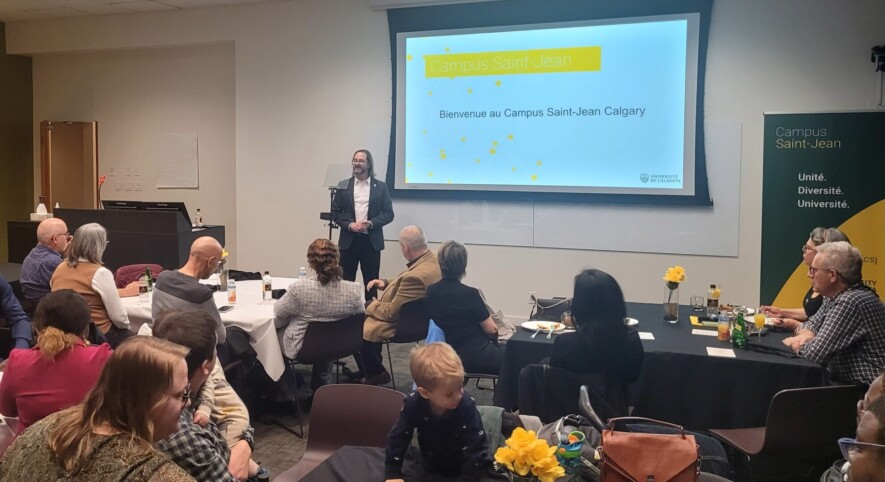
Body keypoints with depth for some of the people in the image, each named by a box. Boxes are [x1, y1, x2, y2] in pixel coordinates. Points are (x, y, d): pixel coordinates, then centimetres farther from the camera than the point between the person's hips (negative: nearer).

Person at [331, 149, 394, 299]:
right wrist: (350, 224, -12)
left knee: (371, 282, 5)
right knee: (345, 281, 5)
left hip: (371, 241, -1)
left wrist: (371, 223, -14)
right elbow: (335, 212, 5)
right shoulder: (343, 185, 7)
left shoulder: (380, 186, 4)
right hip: (348, 240, 1)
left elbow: (388, 213, 1)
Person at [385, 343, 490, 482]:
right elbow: (397, 438, -14)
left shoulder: (467, 406, -31)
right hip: (431, 468, 2)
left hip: (463, 468, -1)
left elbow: (475, 447, -27)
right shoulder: (413, 405, -26)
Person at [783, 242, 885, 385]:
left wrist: (799, 343, -4)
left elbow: (815, 353, -25)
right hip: (842, 380, 8)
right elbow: (810, 325, 16)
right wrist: (806, 336, -7)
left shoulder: (851, 302, -22)